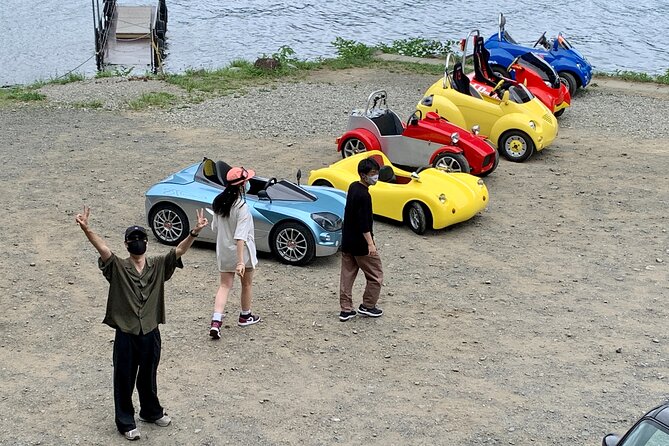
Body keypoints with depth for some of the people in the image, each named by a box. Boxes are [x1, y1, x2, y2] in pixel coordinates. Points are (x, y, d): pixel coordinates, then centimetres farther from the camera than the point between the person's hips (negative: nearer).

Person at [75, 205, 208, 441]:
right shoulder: (118, 268, -9)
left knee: (148, 377, 21)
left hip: (151, 333, 2)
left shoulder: (158, 266, -2)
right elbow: (102, 247, -26)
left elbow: (178, 250, -16)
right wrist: (86, 230, -44)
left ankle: (151, 412, 43)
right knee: (124, 380, 9)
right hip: (126, 335, -2)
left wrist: (194, 233, -33)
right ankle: (125, 422, 25)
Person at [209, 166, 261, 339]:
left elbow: (215, 227, 8)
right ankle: (245, 316, 36)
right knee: (247, 284, 18)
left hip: (223, 252, 6)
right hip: (241, 252, -6)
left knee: (224, 285, 9)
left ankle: (216, 322, -7)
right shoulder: (242, 207, -25)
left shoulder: (219, 202, -3)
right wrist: (240, 261, -28)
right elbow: (240, 236, -28)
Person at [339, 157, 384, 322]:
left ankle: (346, 310, 15)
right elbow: (363, 223, -25)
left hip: (347, 241, 9)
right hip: (360, 244, -9)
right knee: (375, 276, 7)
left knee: (347, 275, 11)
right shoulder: (364, 195, -22)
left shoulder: (353, 187, 6)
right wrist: (370, 244, -25)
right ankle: (368, 306, 16)